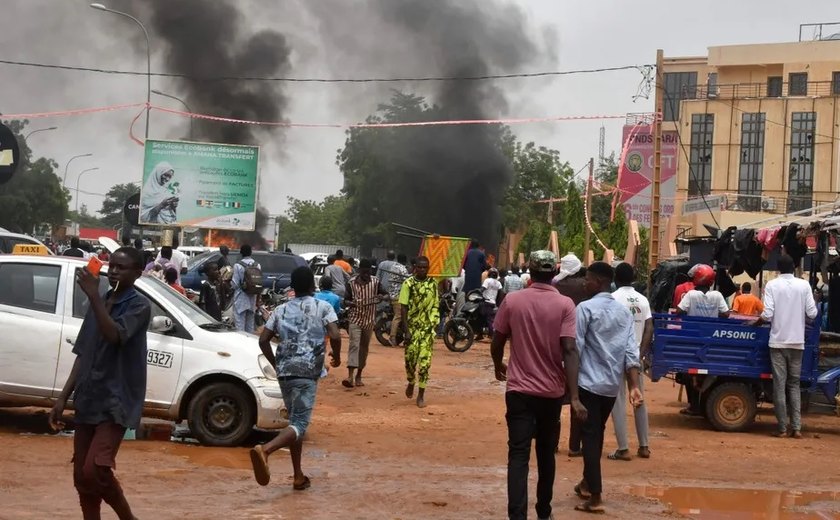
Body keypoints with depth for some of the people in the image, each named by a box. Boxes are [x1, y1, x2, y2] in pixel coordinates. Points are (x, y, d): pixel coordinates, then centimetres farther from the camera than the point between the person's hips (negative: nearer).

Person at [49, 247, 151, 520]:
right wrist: (64, 396, 10)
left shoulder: (139, 305, -7)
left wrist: (93, 296, -28)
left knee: (95, 471, -17)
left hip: (116, 403, -7)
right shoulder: (99, 304, 14)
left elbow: (115, 335, -25)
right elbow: (83, 355, 16)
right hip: (88, 402, 7)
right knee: (81, 476, 7)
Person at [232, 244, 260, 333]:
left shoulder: (238, 265, -14)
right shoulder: (257, 265, 1)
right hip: (252, 299, 5)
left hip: (241, 299, -5)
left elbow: (235, 284, -14)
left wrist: (229, 281, 8)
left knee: (240, 324, -3)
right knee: (250, 324, 15)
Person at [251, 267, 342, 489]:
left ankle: (299, 476, 17)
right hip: (307, 372, -6)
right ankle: (264, 449, -37)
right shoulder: (323, 308, 1)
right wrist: (336, 356, 6)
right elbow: (335, 335, -13)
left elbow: (263, 340, 9)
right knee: (299, 424, -10)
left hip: (284, 371, 6)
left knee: (295, 420, 17)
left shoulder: (281, 310, 14)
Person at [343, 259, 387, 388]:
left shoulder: (375, 282, -1)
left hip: (369, 320, 3)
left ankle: (359, 376, 21)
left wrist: (381, 297, -13)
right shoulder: (351, 283, -4)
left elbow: (385, 294, 9)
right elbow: (346, 300, 2)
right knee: (354, 345, -15)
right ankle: (350, 376, -23)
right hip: (355, 319, -2)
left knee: (364, 348, 10)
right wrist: (350, 303, -20)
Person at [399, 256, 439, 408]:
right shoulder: (408, 284, -6)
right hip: (412, 328, -1)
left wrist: (434, 327, 7)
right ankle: (411, 382, 34)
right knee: (410, 359, 4)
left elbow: (435, 306, 10)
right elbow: (403, 308, -7)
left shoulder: (433, 284, 3)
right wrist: (406, 330, -12)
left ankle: (421, 394, 2)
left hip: (428, 328, 1)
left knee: (425, 361, -4)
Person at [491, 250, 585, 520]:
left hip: (519, 390, -1)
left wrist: (499, 366, 25)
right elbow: (569, 350, -15)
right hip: (552, 391, 1)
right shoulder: (565, 305, -7)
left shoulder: (512, 301, -4)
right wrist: (574, 397, -17)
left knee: (518, 455, -4)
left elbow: (497, 344, 3)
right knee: (546, 454, 17)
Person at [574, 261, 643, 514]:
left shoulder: (586, 308, -11)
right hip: (613, 383, 6)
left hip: (589, 382, -6)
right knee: (597, 433, 20)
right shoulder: (624, 311, 7)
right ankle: (587, 483, 34)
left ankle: (595, 497, -8)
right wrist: (634, 386, -2)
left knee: (590, 436, -4)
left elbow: (576, 347, -13)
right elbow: (631, 350, 1)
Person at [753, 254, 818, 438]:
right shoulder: (804, 285, 0)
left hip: (778, 341, -2)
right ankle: (796, 427, 4)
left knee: (779, 385, 2)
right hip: (797, 342, 2)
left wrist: (756, 322, 7)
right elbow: (812, 314, -3)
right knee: (794, 384, 11)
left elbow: (767, 315, -12)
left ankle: (783, 428, 2)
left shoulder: (772, 285, -5)